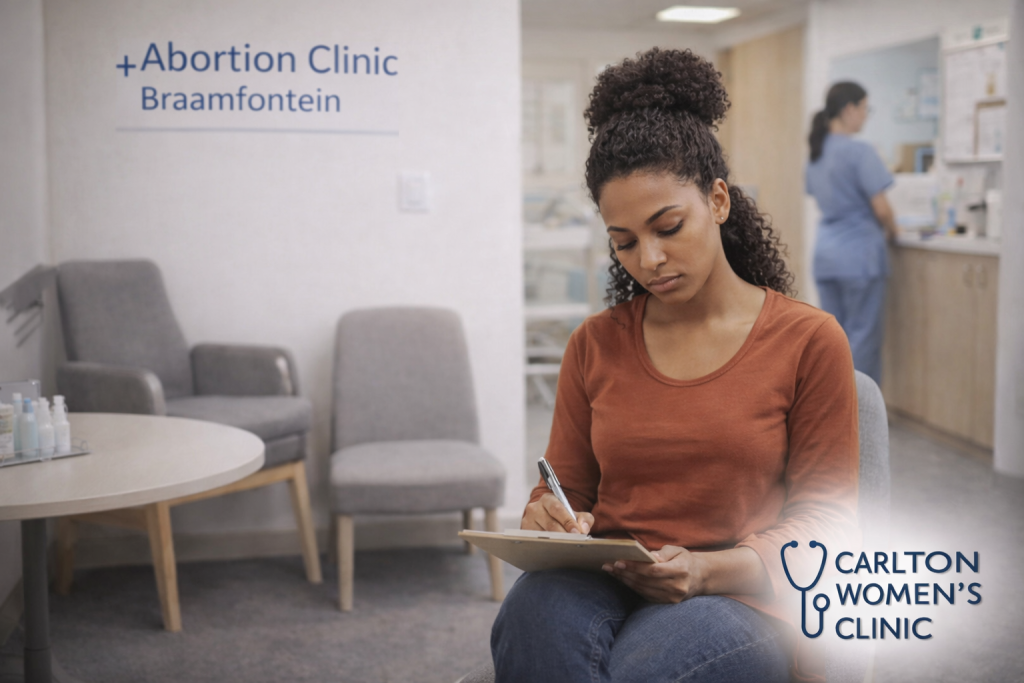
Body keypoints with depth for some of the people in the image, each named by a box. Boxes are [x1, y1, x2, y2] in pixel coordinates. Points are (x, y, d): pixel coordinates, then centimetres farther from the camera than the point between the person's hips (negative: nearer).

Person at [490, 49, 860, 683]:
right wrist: (548, 520, -9)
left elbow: (826, 517, 2)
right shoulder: (595, 344, 12)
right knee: (533, 614, -35)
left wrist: (709, 569, -15)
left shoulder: (808, 339, 2)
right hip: (602, 585, 2)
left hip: (740, 600, -2)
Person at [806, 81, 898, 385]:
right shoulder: (859, 151, -14)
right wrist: (892, 231, 6)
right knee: (863, 336, 0)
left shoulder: (816, 151, 10)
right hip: (859, 254, -7)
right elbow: (881, 208, -15)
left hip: (825, 254, 8)